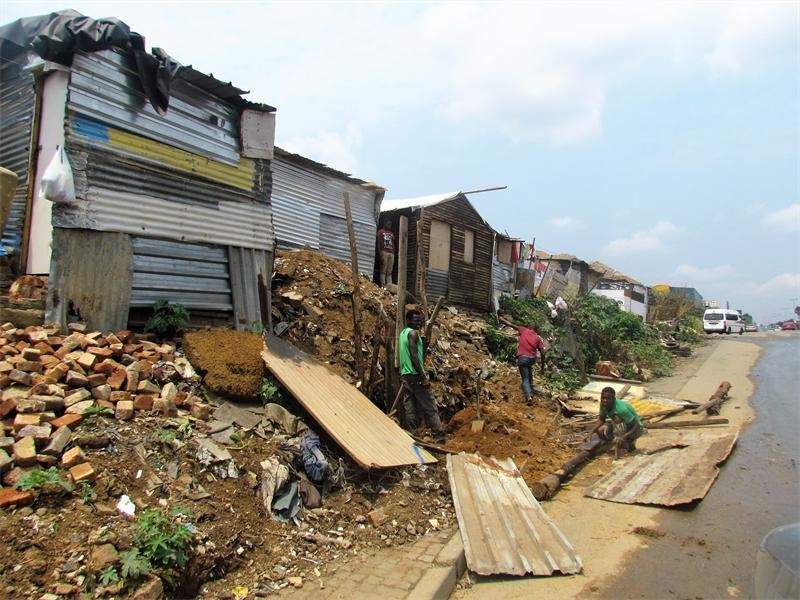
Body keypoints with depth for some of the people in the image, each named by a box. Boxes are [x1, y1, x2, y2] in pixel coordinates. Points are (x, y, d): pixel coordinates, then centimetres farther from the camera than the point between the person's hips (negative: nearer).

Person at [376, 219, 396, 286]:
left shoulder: (391, 234, 24)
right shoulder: (380, 232, 9)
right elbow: (378, 243, 1)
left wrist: (394, 252, 10)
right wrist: (380, 253, -10)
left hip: (391, 253, 5)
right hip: (384, 252, -5)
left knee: (389, 271, -1)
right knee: (383, 270, -9)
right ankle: (383, 285, -12)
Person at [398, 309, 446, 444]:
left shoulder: (403, 333, 16)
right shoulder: (413, 333, -11)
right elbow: (414, 356, -20)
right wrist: (423, 376, -20)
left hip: (405, 375, 9)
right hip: (415, 375, -9)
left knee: (410, 408, 7)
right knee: (430, 408, -5)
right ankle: (439, 438, -5)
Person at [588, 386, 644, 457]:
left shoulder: (622, 409, -35)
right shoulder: (603, 404, -15)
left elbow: (637, 426, -31)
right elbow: (601, 420, 0)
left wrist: (624, 437, -43)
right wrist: (591, 431, -15)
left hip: (636, 429, -7)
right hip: (621, 425, 7)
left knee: (617, 418, -34)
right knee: (600, 430, -13)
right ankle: (628, 443, 7)